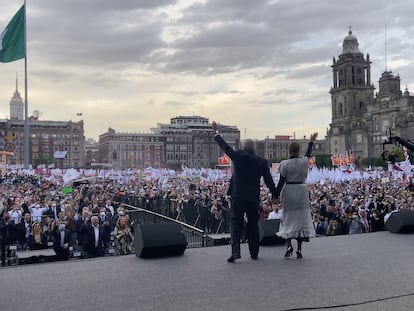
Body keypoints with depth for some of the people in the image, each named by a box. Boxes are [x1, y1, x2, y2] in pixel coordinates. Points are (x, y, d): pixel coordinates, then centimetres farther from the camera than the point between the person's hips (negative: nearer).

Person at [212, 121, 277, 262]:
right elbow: (269, 180, 5)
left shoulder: (238, 156, -5)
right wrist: (275, 195, 15)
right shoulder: (262, 162, 2)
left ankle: (235, 251, -11)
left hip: (238, 196, -2)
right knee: (253, 224, 13)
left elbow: (225, 146, 5)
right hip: (254, 198, 2)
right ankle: (254, 253, 20)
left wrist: (216, 132, 17)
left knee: (236, 223, 3)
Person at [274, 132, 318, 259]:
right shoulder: (304, 161, -1)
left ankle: (289, 244, -9)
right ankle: (299, 249, 6)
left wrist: (276, 195, -2)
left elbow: (281, 181, -9)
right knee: (302, 218, 6)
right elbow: (308, 154, 22)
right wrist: (311, 142, 36)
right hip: (301, 191, 2)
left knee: (288, 218, 8)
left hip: (288, 192, -2)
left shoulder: (285, 164, -9)